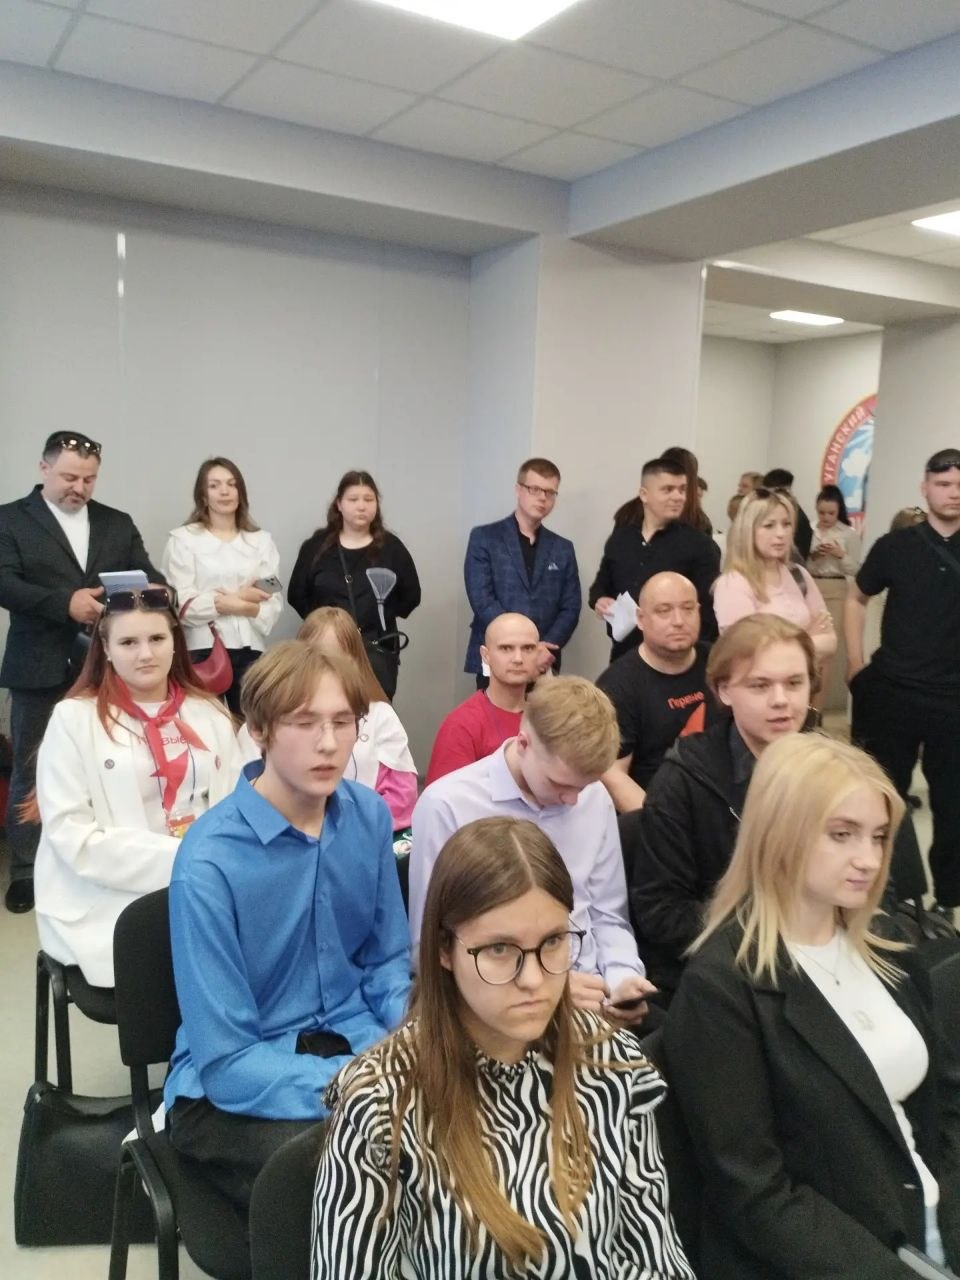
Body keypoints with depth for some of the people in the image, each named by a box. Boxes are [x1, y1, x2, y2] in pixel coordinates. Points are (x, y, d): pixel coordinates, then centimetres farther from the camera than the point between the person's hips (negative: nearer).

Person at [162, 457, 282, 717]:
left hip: (249, 650, 3)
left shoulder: (261, 540, 13)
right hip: (202, 650, -2)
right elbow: (182, 603, -5)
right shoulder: (183, 538, 5)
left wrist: (248, 608, -12)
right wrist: (238, 596, -9)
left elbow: (274, 603, 6)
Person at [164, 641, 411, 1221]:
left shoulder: (370, 815, -5)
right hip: (233, 1085, -5)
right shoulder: (209, 862, -21)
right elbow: (226, 1062, -18)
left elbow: (388, 961, 7)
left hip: (357, 1044, 5)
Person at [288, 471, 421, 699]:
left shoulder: (391, 547, 4)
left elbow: (411, 595, 9)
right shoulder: (316, 546, 5)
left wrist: (386, 613, 1)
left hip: (378, 650, 0)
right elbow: (296, 595, 10)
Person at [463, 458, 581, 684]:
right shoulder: (484, 538, 2)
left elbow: (570, 608, 7)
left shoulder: (563, 548, 13)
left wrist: (546, 649, -11)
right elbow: (482, 600, -8)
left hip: (544, 665, 3)